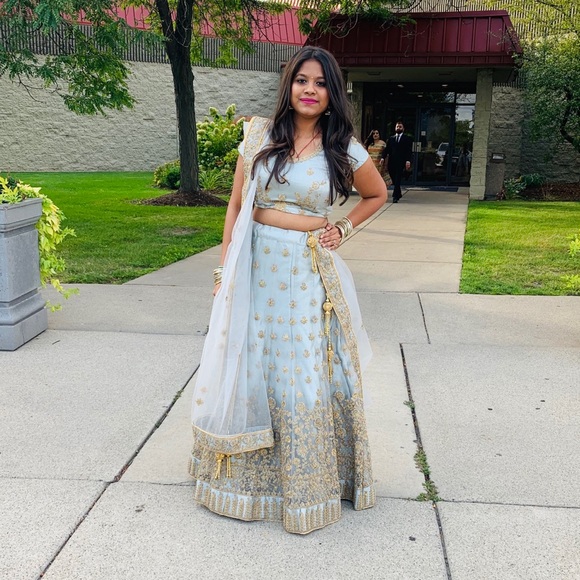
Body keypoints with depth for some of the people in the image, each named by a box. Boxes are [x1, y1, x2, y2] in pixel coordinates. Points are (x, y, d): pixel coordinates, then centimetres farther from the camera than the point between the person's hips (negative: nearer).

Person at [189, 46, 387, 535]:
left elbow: (377, 195, 17)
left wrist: (344, 229, 2)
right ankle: (249, 477, 31)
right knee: (249, 368, 10)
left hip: (308, 274, -1)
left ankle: (308, 483, 26)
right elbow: (236, 204, 6)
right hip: (255, 268, 2)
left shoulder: (345, 149, 0)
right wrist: (225, 268, 2)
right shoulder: (260, 136, 3)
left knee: (307, 375, 5)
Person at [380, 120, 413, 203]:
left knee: (397, 180, -10)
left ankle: (395, 197, -13)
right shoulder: (390, 139, 18)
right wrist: (383, 157, -8)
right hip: (391, 163, 4)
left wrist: (408, 160, -14)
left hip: (401, 163, -3)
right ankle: (398, 194, 23)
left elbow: (409, 151, 0)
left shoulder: (407, 139, 8)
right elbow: (386, 149, 10)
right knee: (394, 180, 7)